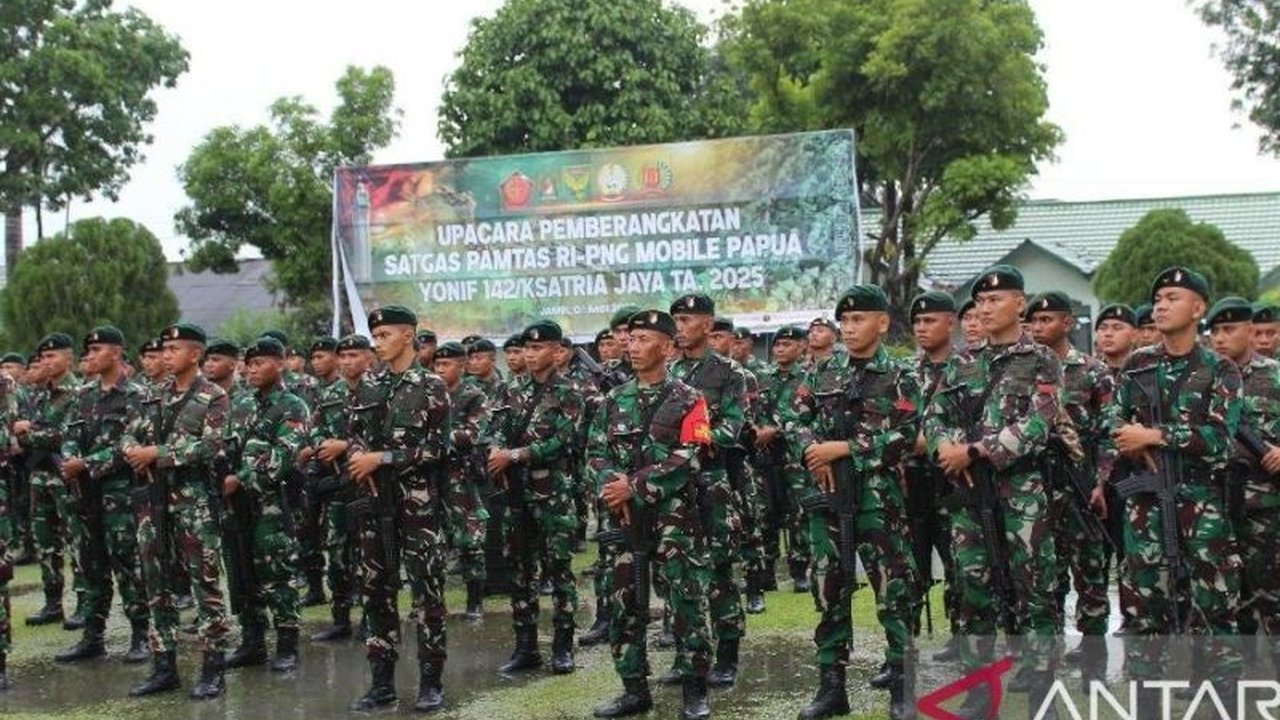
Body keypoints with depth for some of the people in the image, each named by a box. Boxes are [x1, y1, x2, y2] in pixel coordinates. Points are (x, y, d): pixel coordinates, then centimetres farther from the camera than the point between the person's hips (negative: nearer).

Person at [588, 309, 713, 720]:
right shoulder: (615, 400, 12)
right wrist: (610, 489, -12)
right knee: (625, 603, 7)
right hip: (625, 515, 5)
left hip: (673, 513, -5)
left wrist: (634, 485, -16)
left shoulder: (686, 400, -3)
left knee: (686, 601, -4)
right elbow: (596, 452, 8)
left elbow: (686, 459, -13)